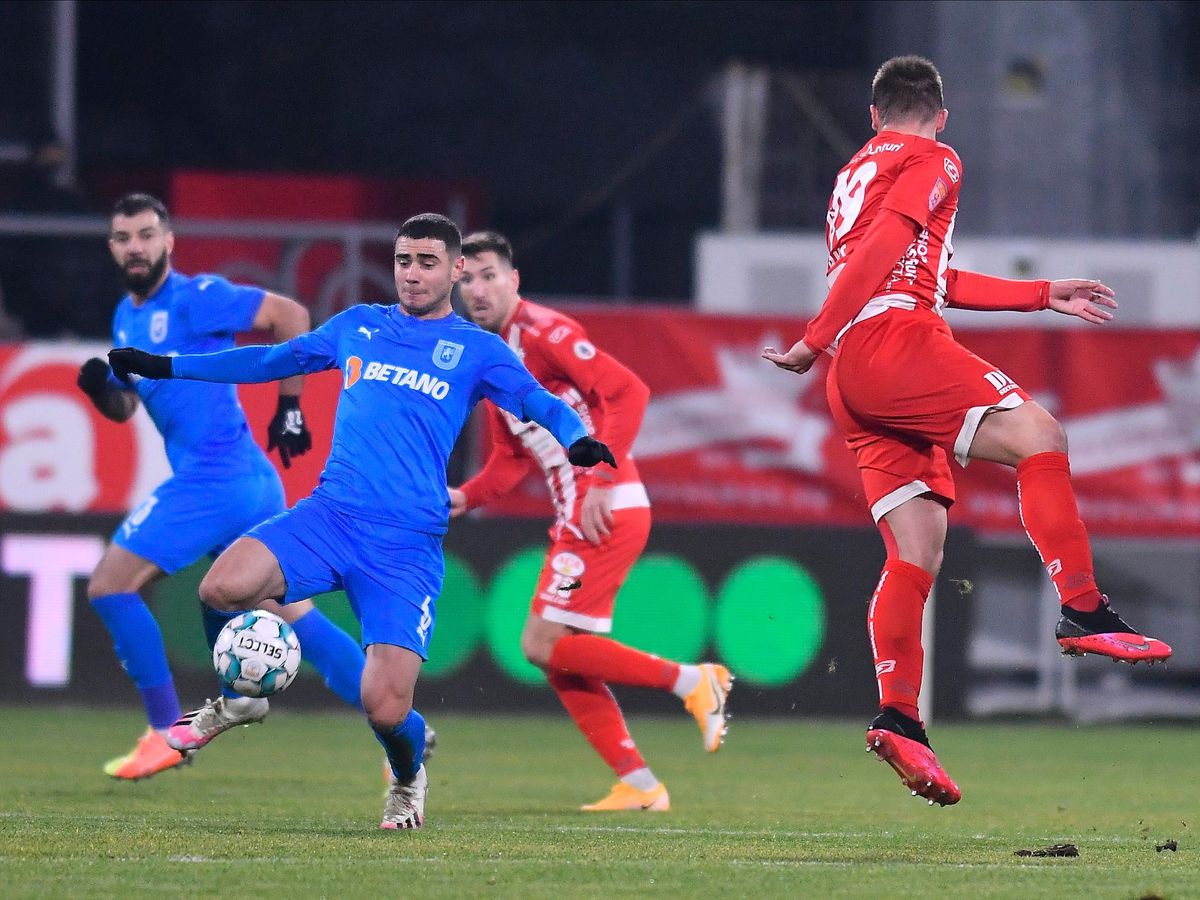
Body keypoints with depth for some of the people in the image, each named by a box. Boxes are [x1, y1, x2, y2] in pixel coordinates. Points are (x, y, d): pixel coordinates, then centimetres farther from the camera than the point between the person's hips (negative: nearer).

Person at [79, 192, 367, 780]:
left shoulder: (196, 299, -10)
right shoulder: (126, 318, 16)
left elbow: (290, 315, -13)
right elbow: (123, 408, 22)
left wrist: (289, 405, -11)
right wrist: (98, 387, -1)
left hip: (210, 481, -9)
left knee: (109, 586, -6)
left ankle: (169, 732, -2)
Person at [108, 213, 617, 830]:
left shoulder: (476, 350, 9)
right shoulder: (358, 327, 18)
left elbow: (537, 403, -2)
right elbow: (272, 361, 28)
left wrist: (576, 439, -26)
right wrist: (164, 367, 29)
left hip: (408, 542, -3)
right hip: (331, 512, 3)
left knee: (385, 710, -15)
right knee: (222, 588, -28)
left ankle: (408, 776, 24)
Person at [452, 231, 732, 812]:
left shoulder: (542, 332, -11)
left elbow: (627, 393, -19)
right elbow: (511, 458, 24)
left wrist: (600, 481, -24)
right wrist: (466, 498, 7)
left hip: (605, 512, -10)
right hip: (575, 517, 10)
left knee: (544, 645, -12)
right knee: (557, 655, 7)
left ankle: (692, 682, -6)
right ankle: (638, 784, 8)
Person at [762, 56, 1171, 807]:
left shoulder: (855, 174, 33)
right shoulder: (932, 162, 6)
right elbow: (885, 249, -10)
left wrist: (1044, 295, 35)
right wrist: (817, 342, -14)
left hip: (854, 381, 8)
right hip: (893, 342, -8)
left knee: (918, 552, 2)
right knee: (1039, 436, -12)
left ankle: (899, 717, -10)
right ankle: (1084, 611, -27)